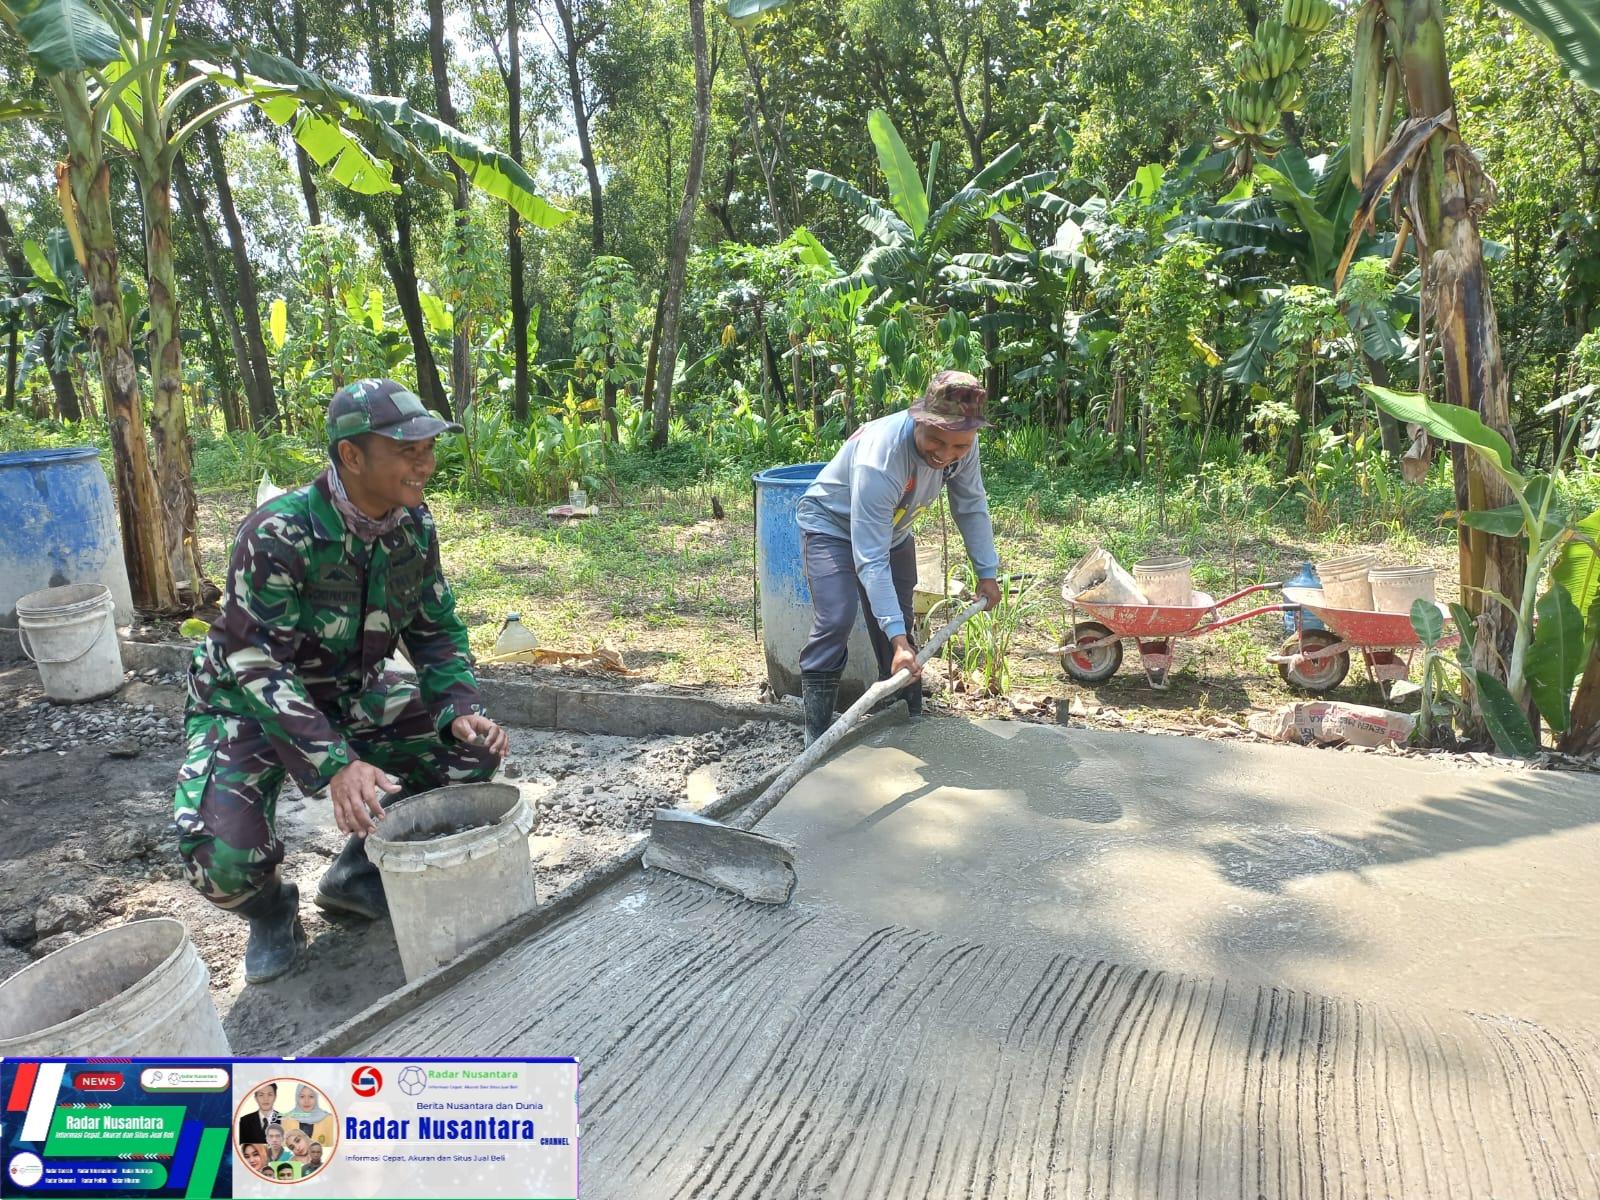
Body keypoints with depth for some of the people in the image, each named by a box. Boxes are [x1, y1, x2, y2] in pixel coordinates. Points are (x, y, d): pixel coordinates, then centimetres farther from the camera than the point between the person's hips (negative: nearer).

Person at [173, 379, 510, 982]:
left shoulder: (414, 526, -10)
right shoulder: (277, 534, -29)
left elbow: (437, 631, -1)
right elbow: (259, 668, -31)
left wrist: (463, 710, -19)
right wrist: (336, 765, -41)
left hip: (350, 694, 5)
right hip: (251, 704, -5)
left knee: (475, 749, -13)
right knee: (222, 859, -29)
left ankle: (359, 871, 10)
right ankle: (270, 905, 11)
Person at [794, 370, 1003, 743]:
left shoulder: (963, 445, -23)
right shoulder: (877, 462, -42)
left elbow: (971, 507, -5)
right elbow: (871, 560, -41)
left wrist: (987, 572, -2)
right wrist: (897, 637, -44)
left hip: (892, 529, 6)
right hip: (833, 526, -6)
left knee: (899, 625, 7)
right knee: (835, 622, -21)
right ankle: (817, 739, -14)